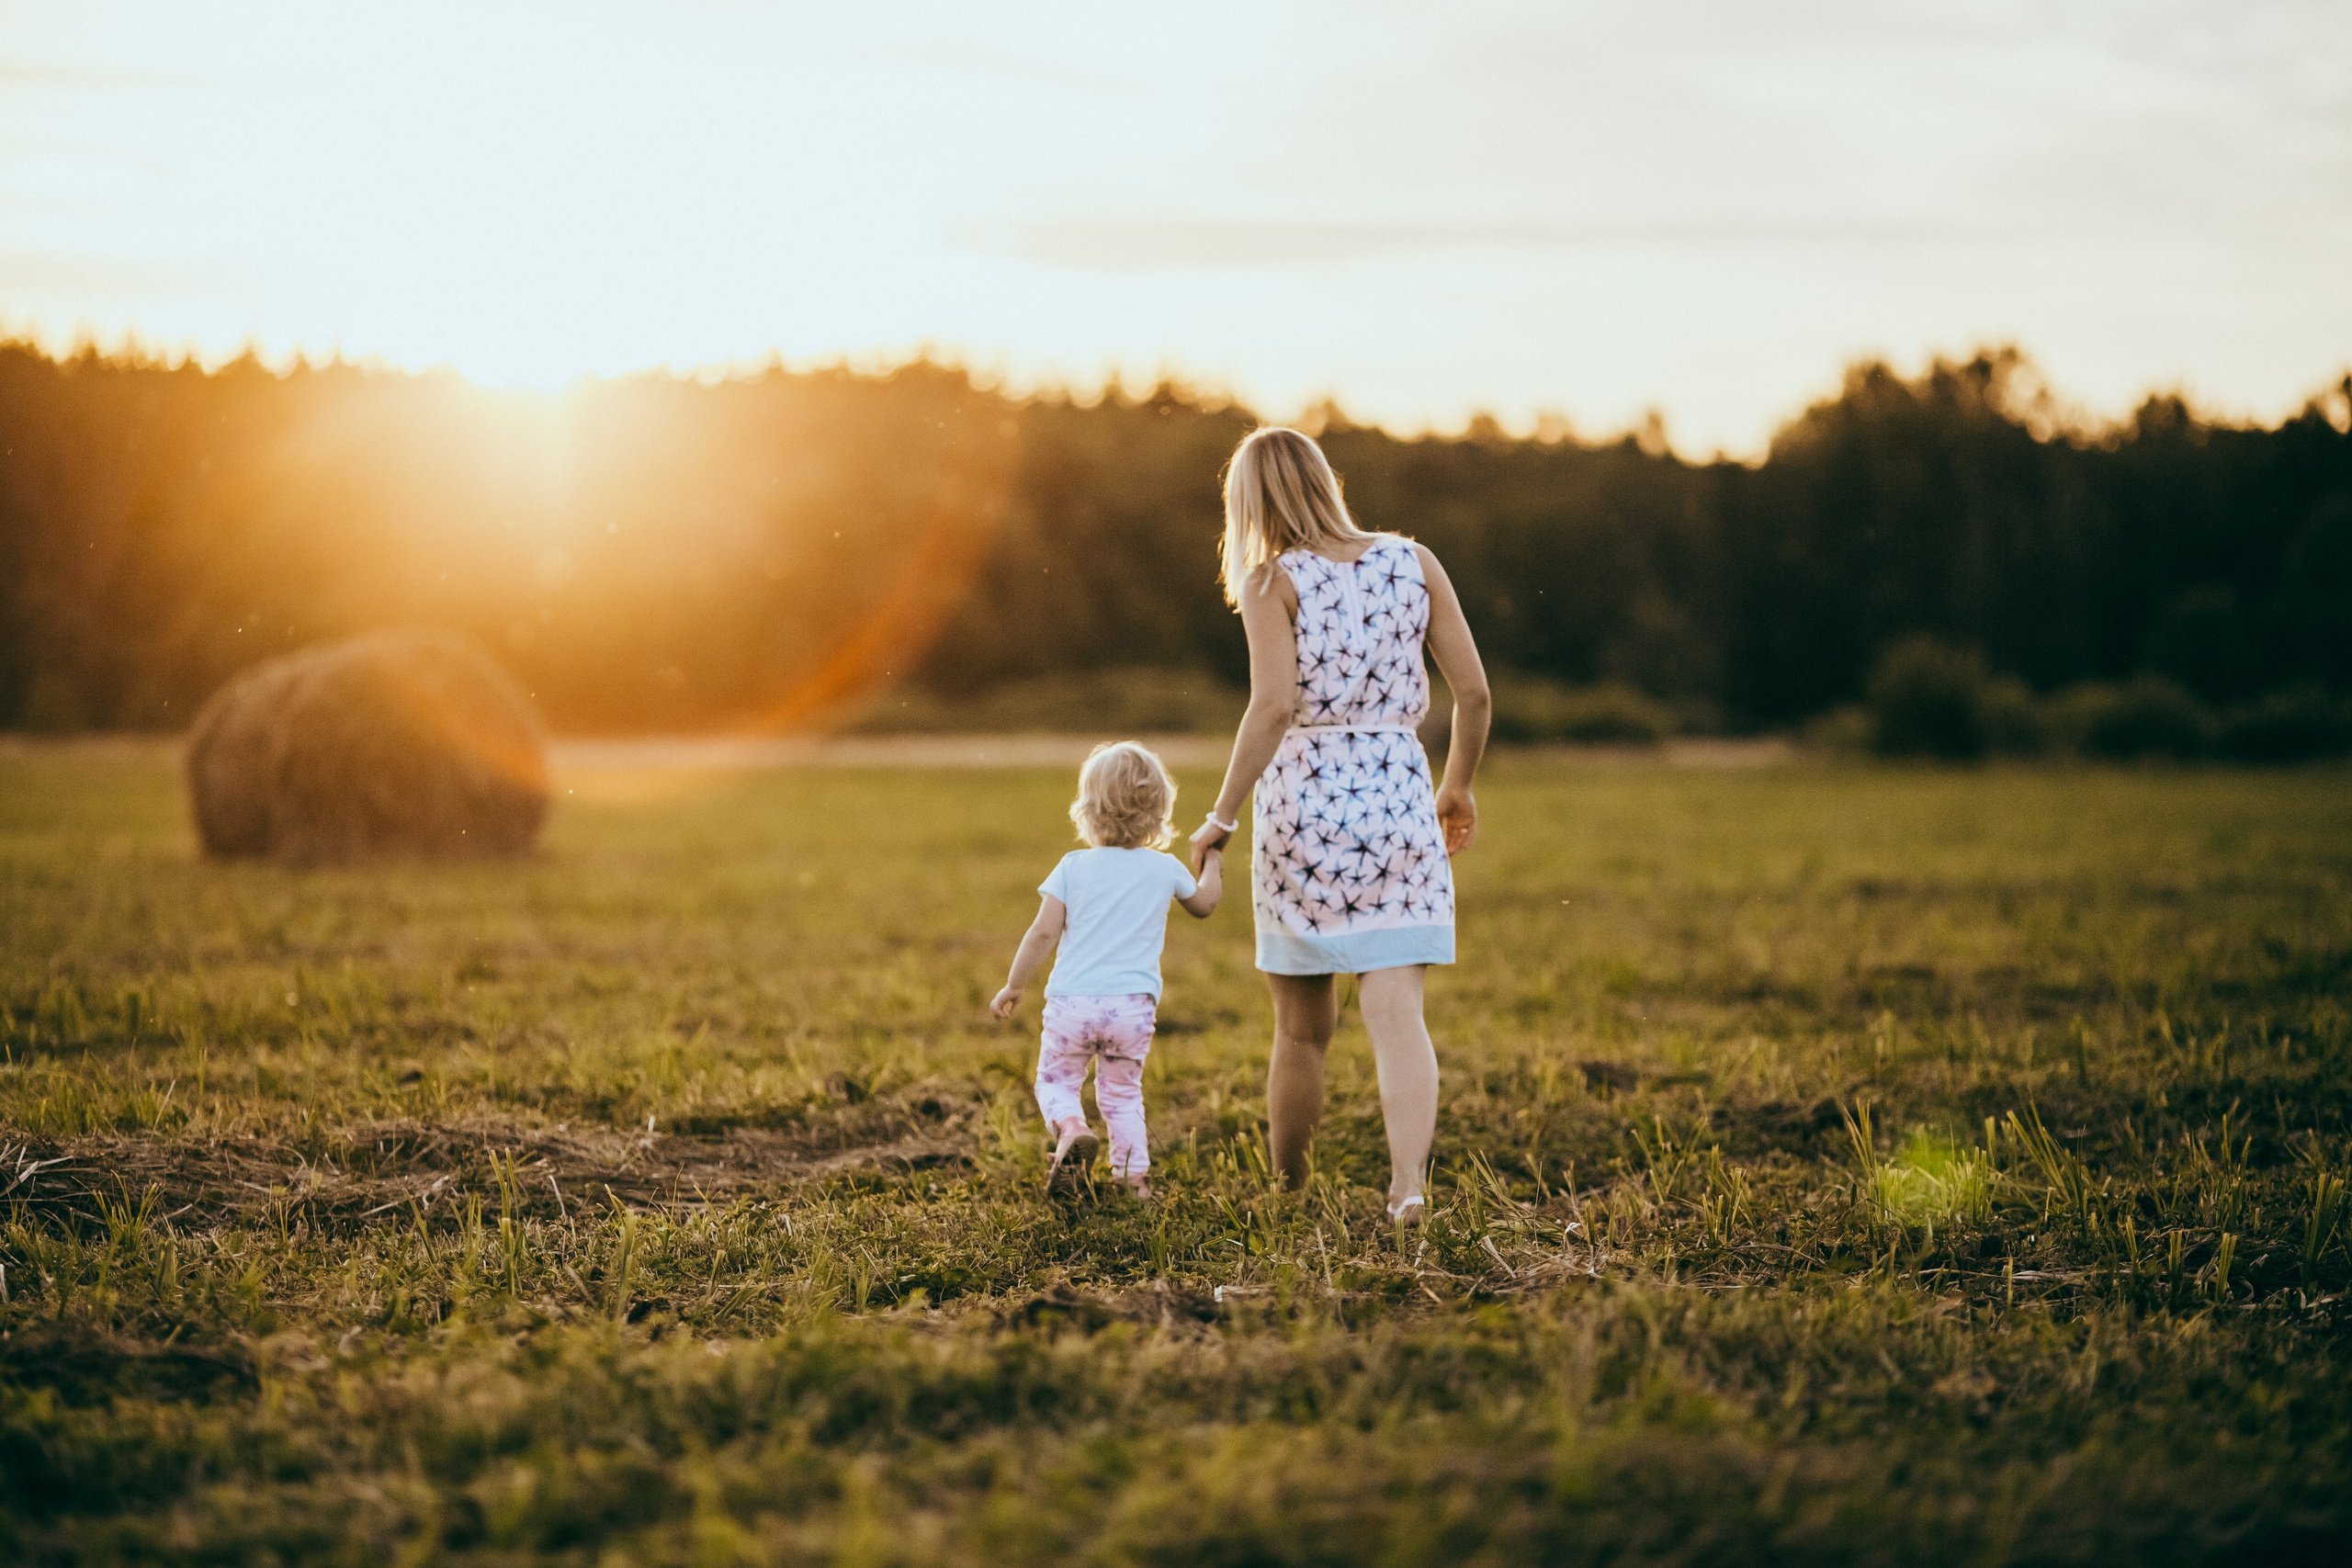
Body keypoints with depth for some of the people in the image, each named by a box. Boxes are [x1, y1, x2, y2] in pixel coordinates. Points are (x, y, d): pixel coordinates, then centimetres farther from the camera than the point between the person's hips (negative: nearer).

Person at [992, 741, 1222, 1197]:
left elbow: (1044, 932, -3)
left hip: (1072, 1002, -2)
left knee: (1055, 1080, 13)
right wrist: (1212, 863, 42)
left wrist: (1014, 986, 6)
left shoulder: (1074, 867, -1)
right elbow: (1204, 904, 24)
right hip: (1134, 1005, 2)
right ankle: (1134, 1174, 7)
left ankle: (1071, 1127, -16)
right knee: (1122, 1092, 16)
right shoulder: (1165, 869, 4)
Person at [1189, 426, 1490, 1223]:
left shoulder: (1273, 581, -5)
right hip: (1398, 803, 2)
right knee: (1396, 1014, -3)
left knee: (1304, 1027, 12)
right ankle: (1409, 1182, -22)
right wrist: (1459, 786, 19)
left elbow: (1274, 705, -17)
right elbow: (1474, 691, 4)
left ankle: (1289, 1194, 26)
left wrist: (1222, 816, -12)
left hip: (1301, 802, -1)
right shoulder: (1414, 563, 5)